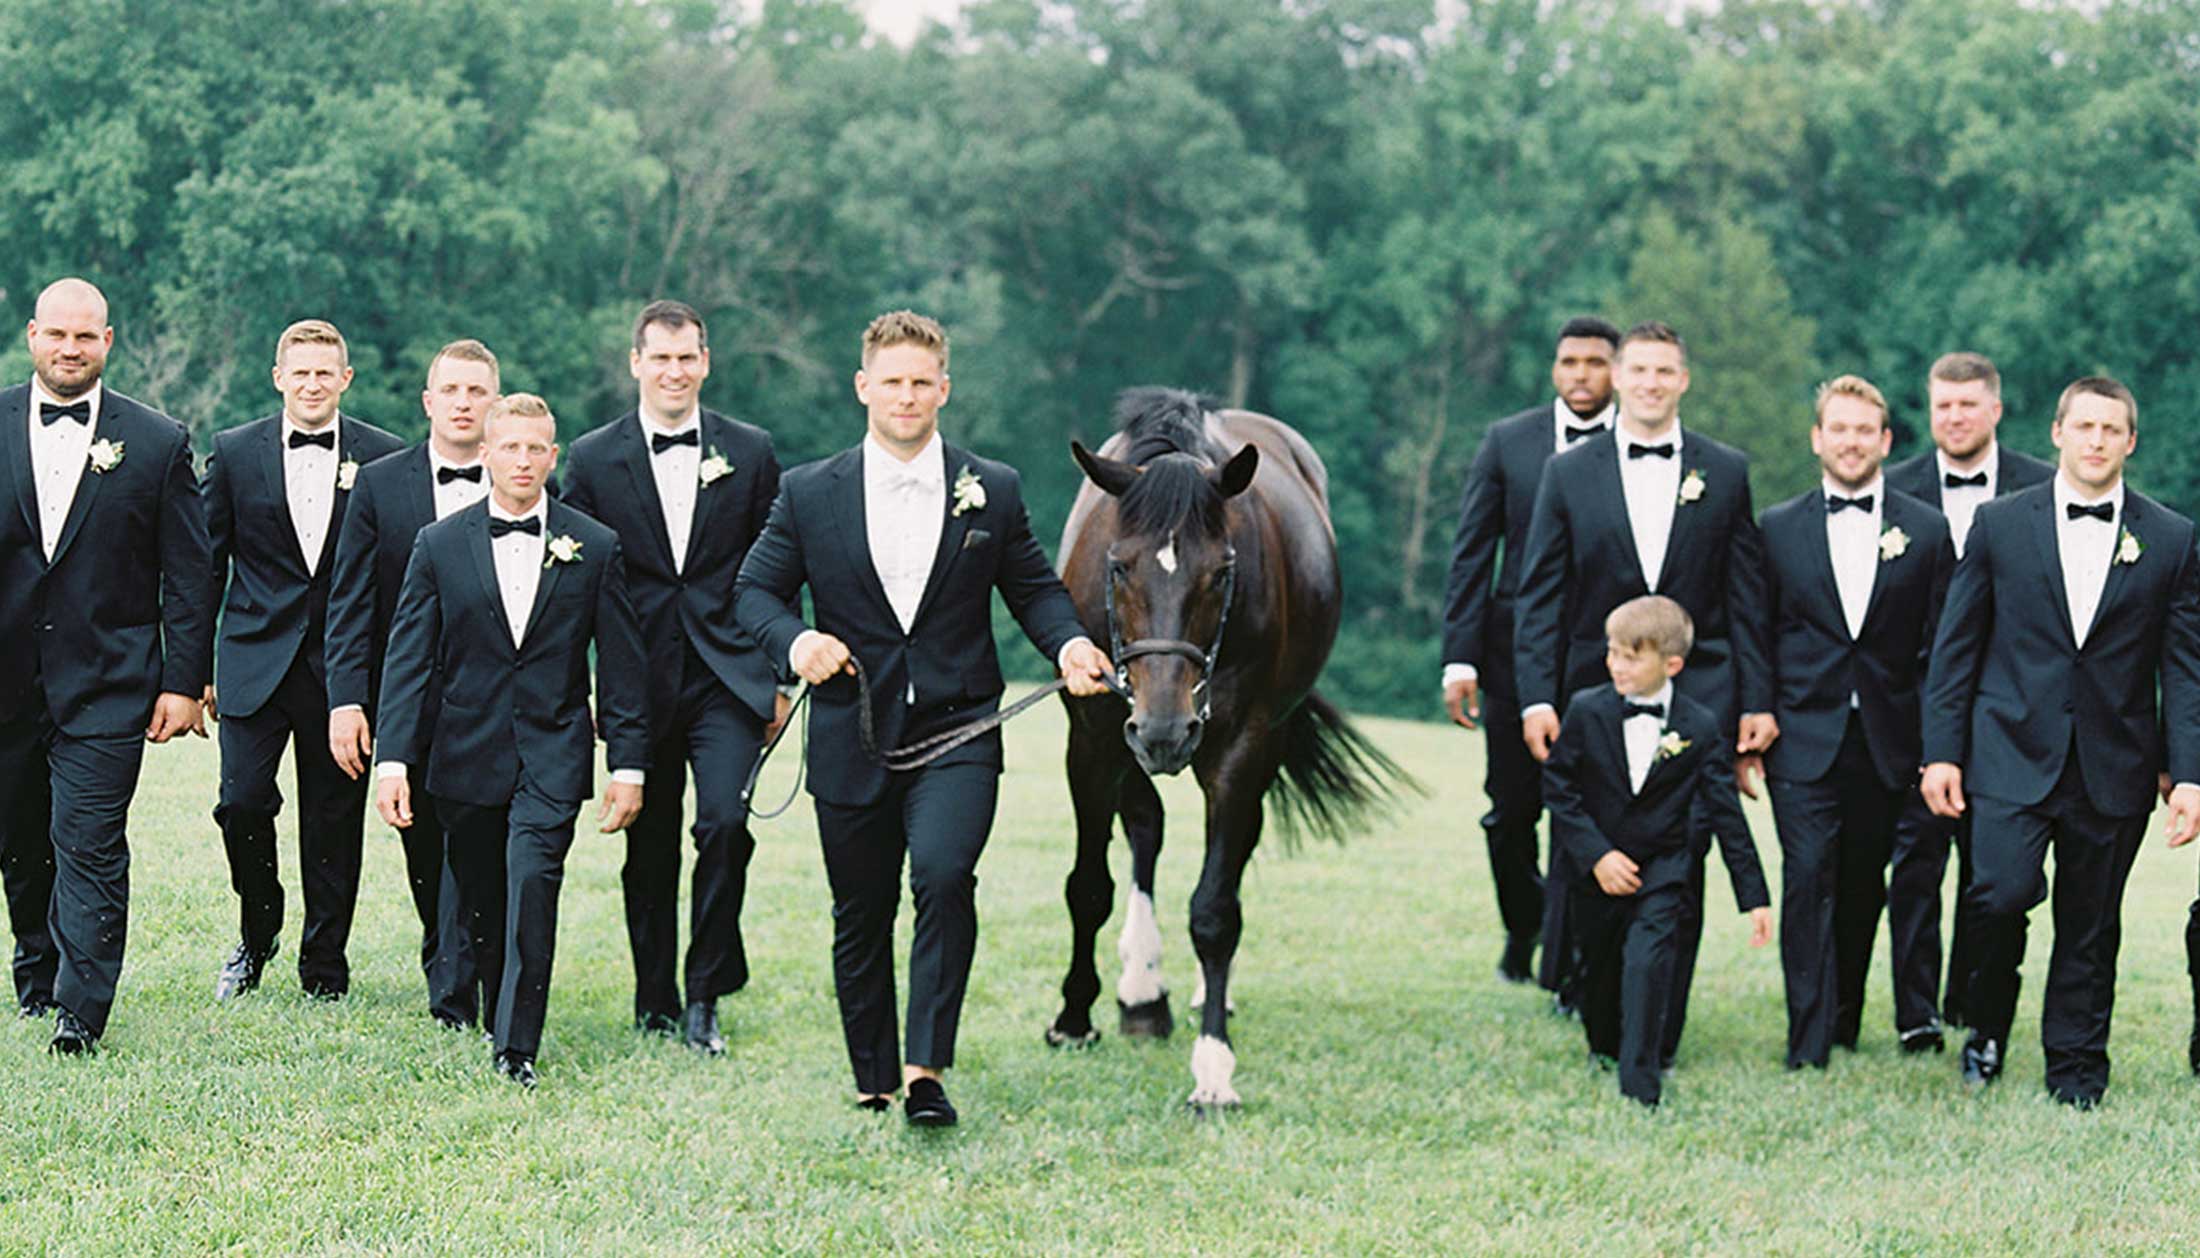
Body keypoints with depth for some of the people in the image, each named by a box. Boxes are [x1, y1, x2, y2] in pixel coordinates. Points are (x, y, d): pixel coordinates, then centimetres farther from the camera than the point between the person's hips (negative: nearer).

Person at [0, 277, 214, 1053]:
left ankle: (82, 1009, -8)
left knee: (89, 842, -9)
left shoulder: (158, 443, 1)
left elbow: (188, 578, 2)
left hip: (106, 685, -2)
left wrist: (184, 683, -3)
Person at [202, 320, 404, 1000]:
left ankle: (325, 967, 15)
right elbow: (206, 565, 7)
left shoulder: (383, 457, 2)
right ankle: (256, 938, 15)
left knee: (335, 819, 3)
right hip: (255, 659, 0)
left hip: (343, 667, 0)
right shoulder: (234, 452, 4)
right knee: (242, 802, -9)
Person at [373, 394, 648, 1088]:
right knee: (481, 904, 8)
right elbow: (408, 659, 2)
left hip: (552, 757, -2)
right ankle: (498, 1016, 26)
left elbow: (623, 666, 5)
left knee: (532, 878, -19)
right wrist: (393, 760, -6)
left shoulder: (595, 548, 3)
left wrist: (628, 765, 1)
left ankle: (518, 1047, -17)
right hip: (467, 757, 2)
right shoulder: (439, 545, 4)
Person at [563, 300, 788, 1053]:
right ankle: (655, 1003, 20)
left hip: (727, 679, -1)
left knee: (724, 821, -17)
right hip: (639, 684, 1)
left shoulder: (750, 452, 5)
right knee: (648, 848, 7)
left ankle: (705, 995, -3)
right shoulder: (594, 459, 3)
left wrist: (776, 676, 5)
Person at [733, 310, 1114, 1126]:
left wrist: (1070, 644, -8)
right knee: (860, 918, 9)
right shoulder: (809, 493, 4)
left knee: (944, 875, -24)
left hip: (956, 732, -1)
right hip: (852, 741, 1)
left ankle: (926, 1070, -20)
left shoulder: (992, 491, 5)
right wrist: (796, 640, -13)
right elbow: (754, 591, 7)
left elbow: (1034, 588, 12)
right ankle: (873, 1082, 25)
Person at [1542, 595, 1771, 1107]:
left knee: (1648, 957, -21)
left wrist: (1755, 896, -3)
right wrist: (1596, 854, -13)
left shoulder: (1700, 728, -7)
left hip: (1663, 869, -2)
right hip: (1600, 870, 2)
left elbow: (1727, 814, -2)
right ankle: (1603, 1049, 40)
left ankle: (1640, 1082, -19)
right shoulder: (1587, 711, -6)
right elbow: (1557, 788, -2)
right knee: (1598, 969, 11)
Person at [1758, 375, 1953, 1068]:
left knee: (1862, 887, 8)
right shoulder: (1778, 529, 6)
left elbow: (1940, 648, 5)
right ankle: (1809, 1047, -10)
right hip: (1804, 742, -1)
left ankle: (1844, 1020, 25)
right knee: (1808, 880, -10)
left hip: (1886, 744, 1)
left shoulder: (1925, 531, 5)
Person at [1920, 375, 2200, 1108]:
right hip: (2013, 757, -1)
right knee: (2003, 892, -17)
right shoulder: (2001, 525, 4)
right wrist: (1942, 751, -1)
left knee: (2091, 925, 6)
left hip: (2114, 767, 1)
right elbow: (1956, 647, 6)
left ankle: (2076, 1066, 20)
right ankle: (1988, 1026, 9)